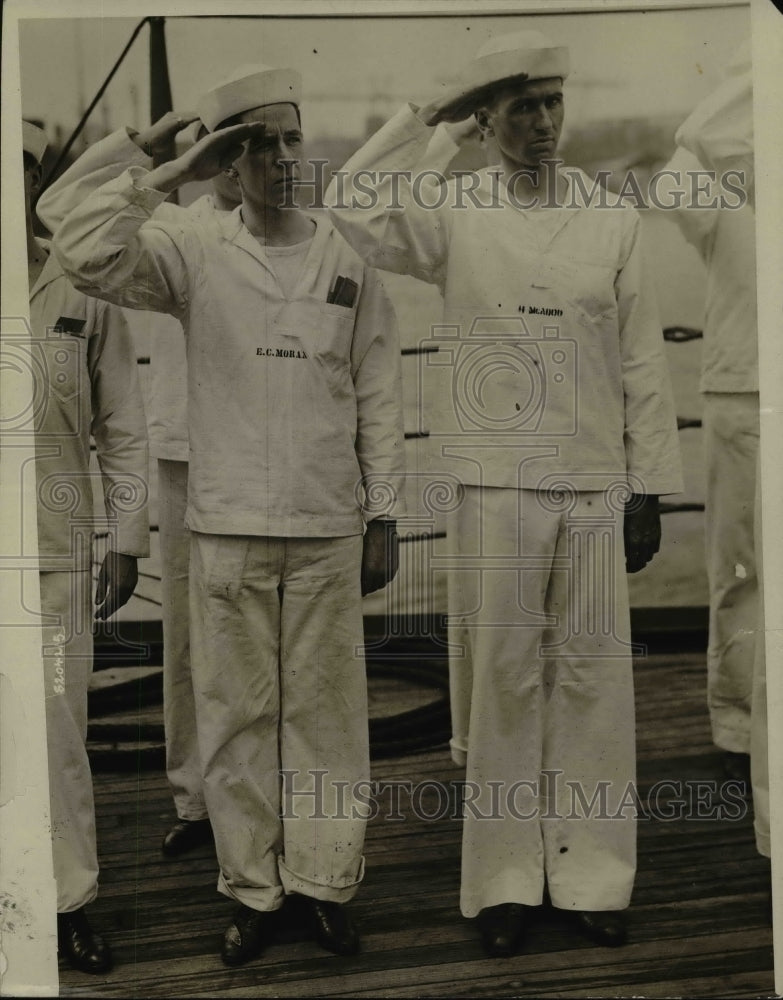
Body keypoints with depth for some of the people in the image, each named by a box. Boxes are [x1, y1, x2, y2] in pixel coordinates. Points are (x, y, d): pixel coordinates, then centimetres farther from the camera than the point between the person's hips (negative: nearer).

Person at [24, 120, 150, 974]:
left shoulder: (84, 294, 4)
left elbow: (123, 429, 5)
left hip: (55, 552, 0)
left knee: (57, 732, 6)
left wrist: (126, 541, 1)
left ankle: (67, 906, 19)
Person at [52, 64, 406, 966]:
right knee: (235, 713, 7)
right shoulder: (193, 253, 4)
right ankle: (252, 888, 22)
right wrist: (172, 174, -9)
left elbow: (378, 398, 6)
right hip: (228, 526, 0)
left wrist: (385, 517, 3)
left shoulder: (347, 262, 7)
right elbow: (84, 254, -11)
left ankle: (326, 880, 22)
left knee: (326, 708, 6)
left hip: (329, 527, 1)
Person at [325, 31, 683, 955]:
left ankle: (592, 876, 19)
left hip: (595, 487, 2)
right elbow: (353, 206, -11)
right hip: (496, 487, -1)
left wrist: (649, 488, 5)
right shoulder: (454, 216, 5)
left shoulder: (614, 220, 8)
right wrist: (426, 117, -5)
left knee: (592, 681, 5)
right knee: (502, 681, 5)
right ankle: (504, 881, 18)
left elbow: (642, 365, 8)